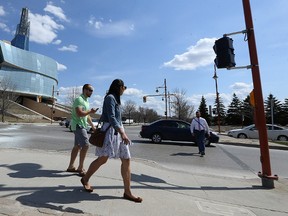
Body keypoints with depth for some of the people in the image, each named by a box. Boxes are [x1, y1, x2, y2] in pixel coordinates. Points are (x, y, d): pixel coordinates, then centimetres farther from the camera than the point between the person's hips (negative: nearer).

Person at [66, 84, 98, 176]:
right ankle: (80, 168, -3)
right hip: (78, 125, -10)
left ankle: (71, 166, 23)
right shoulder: (79, 99, -12)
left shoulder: (86, 101, 18)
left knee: (77, 146, 13)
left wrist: (92, 126, 20)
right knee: (85, 145, -13)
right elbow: (79, 113, -25)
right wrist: (90, 111, -17)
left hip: (82, 126, 10)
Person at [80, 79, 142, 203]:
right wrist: (122, 133, -32)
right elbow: (111, 117, -22)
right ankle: (85, 179, 28)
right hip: (111, 130, -9)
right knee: (103, 159, 0)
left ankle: (127, 192, 8)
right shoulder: (110, 97, -9)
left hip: (118, 131, 9)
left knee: (126, 160, 2)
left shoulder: (116, 99, 19)